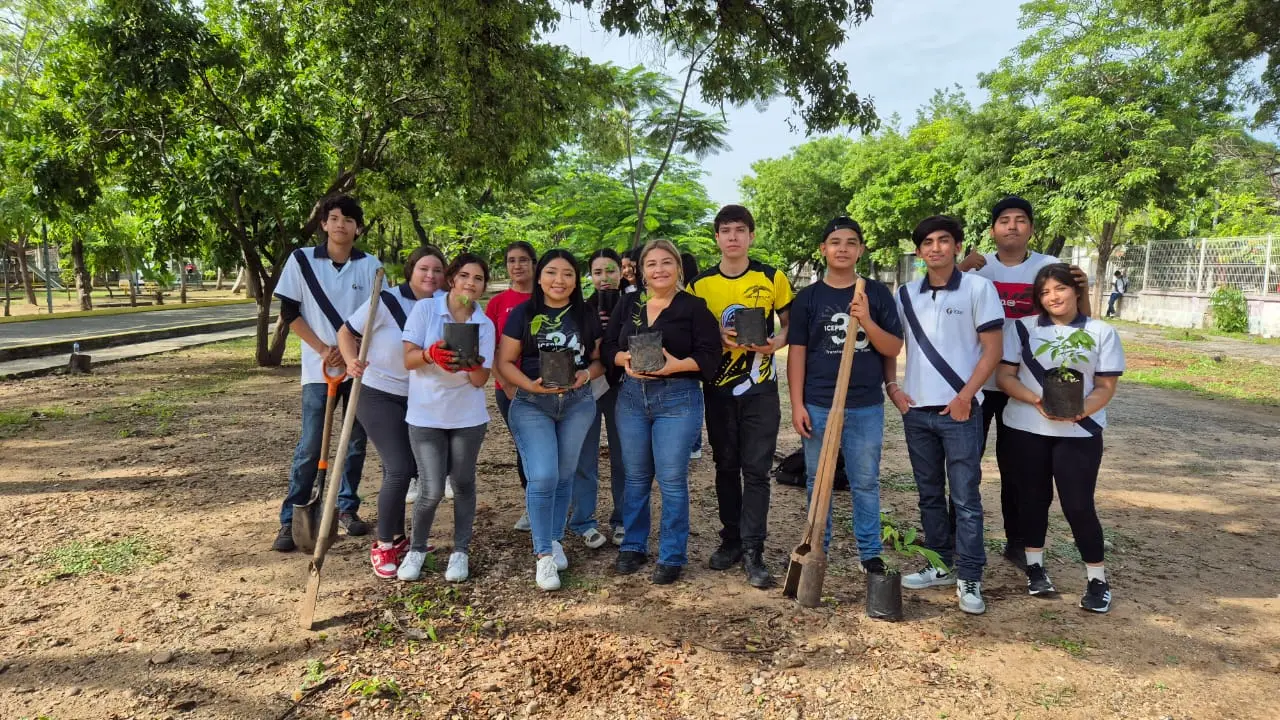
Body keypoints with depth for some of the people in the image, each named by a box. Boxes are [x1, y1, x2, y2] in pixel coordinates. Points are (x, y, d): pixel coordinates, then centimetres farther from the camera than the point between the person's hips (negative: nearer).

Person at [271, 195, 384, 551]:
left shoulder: (371, 265, 1)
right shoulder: (302, 260, -1)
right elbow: (289, 313, 0)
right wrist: (323, 349, -9)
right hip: (318, 369, -2)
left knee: (356, 442, 9)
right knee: (310, 446, -2)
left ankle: (347, 508, 24)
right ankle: (290, 520, 8)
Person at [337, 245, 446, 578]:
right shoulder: (386, 301, -16)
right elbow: (346, 332, -10)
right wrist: (351, 363, -26)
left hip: (416, 400, 6)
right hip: (377, 395, -6)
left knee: (409, 469, 14)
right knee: (400, 469, -15)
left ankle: (396, 539, 34)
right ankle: (383, 546, 4)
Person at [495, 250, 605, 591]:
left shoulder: (587, 316, 5)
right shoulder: (522, 314, -3)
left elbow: (599, 359, 10)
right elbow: (505, 362, -4)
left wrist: (587, 374, -12)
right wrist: (531, 385, -20)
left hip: (577, 403, 3)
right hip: (532, 404, -3)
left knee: (564, 476, 12)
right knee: (543, 477, -12)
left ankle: (555, 540, 30)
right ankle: (543, 554, 3)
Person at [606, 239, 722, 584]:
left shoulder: (694, 306, -4)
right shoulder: (629, 303, 9)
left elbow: (710, 355, -9)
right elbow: (609, 346, 8)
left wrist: (676, 365, -24)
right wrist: (625, 359, -13)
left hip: (678, 399, -4)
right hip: (632, 396, 4)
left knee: (672, 479, -1)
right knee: (635, 476, 12)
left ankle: (672, 556, 11)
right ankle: (633, 546, 26)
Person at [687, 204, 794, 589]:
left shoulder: (772, 278, -2)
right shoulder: (700, 284, 2)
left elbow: (791, 323, 5)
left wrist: (776, 342, -16)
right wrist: (716, 337, -14)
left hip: (759, 387, -2)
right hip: (718, 388, 2)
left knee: (756, 469, -2)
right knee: (726, 467, 11)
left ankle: (752, 551, 3)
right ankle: (731, 539, 24)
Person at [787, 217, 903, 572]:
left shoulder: (877, 293, 4)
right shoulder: (808, 297, 3)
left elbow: (894, 348, 1)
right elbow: (797, 352, 2)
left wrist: (866, 321, -16)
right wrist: (797, 404, -4)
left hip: (866, 405, 0)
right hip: (818, 405, 0)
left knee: (865, 482, 8)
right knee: (818, 480, 9)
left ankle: (870, 551, 20)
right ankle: (817, 547, 22)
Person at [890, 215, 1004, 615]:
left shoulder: (978, 288, -4)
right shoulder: (905, 294, 7)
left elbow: (992, 350, -6)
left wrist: (965, 396, -12)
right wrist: (892, 388, 2)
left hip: (960, 410, -4)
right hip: (916, 410, 5)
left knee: (965, 498, 0)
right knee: (929, 494, 14)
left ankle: (970, 578, 9)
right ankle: (940, 564, 26)